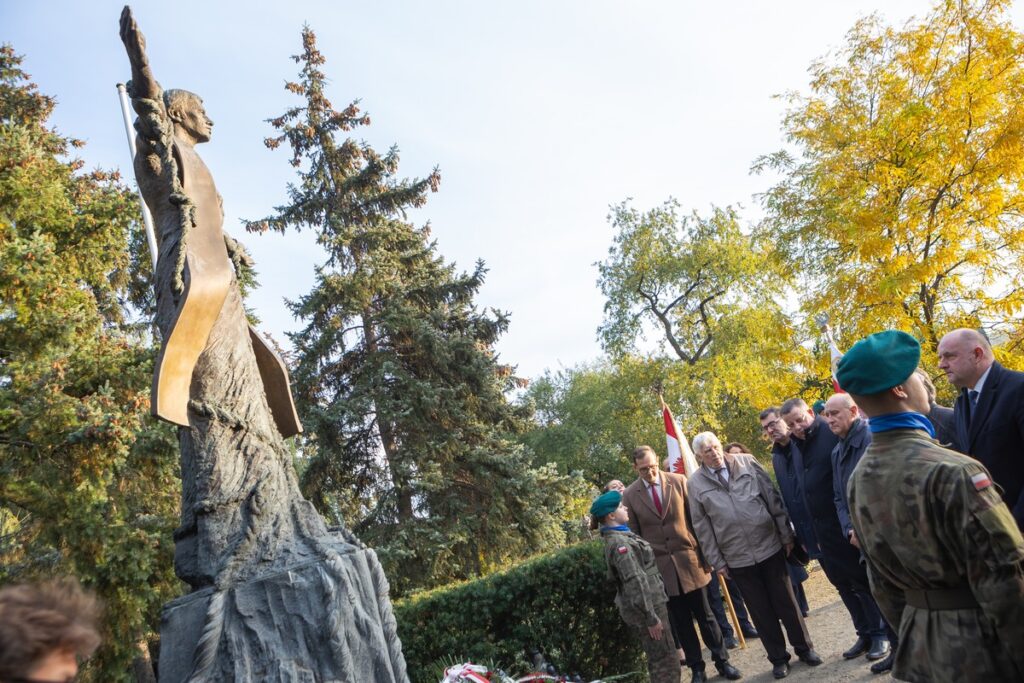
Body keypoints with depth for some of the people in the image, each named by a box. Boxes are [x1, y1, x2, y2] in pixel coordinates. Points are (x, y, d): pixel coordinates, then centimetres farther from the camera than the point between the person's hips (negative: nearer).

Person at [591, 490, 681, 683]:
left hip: (648, 604, 9)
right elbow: (635, 582, -24)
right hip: (645, 607, -9)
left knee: (659, 659, 19)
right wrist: (650, 616, -23)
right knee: (665, 660, -1)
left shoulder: (619, 536, 11)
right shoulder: (619, 542, -20)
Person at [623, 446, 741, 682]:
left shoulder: (679, 481, -4)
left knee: (704, 614, 11)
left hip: (689, 559, 0)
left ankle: (722, 660, 27)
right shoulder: (629, 495, -4)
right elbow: (634, 535, 2)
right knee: (681, 621, 10)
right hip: (660, 566, 0)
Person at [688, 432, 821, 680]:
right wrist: (717, 561, -1)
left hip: (770, 546, 1)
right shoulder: (696, 483, -6)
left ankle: (804, 648, 33)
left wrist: (787, 535, 1)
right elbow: (702, 527, -2)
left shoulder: (747, 463, -3)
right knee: (761, 611, 11)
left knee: (786, 602, 14)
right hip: (737, 558, 0)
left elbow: (774, 499, 1)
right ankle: (778, 658, 28)